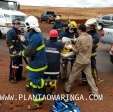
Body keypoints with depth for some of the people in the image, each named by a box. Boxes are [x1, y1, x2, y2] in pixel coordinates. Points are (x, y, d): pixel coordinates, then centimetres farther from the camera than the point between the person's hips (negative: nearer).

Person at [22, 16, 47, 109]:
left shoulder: (35, 37, -27)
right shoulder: (37, 34, 4)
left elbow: (28, 52, -27)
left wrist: (23, 53, -8)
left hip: (36, 64, -10)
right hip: (39, 62, 10)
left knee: (36, 83, 2)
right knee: (39, 81, 23)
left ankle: (38, 103, 16)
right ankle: (40, 98, 42)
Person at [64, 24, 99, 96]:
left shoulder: (80, 38, -19)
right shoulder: (90, 37, 1)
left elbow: (76, 50, -13)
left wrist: (72, 47, 8)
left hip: (80, 61, -6)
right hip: (88, 60, 6)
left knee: (73, 75, 12)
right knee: (89, 76, 12)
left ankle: (67, 88, 27)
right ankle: (95, 93, 14)